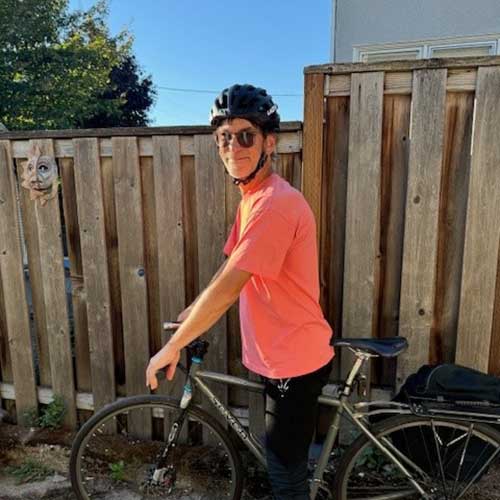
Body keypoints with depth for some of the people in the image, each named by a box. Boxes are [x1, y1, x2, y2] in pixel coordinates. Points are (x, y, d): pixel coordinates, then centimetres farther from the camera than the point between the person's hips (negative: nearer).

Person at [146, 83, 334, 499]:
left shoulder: (275, 203, -25)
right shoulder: (253, 197, 7)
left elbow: (227, 287, -27)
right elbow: (228, 274, 13)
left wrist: (172, 347, -18)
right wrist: (190, 315, 12)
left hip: (295, 362, -9)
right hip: (281, 356, 9)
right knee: (285, 463, 27)